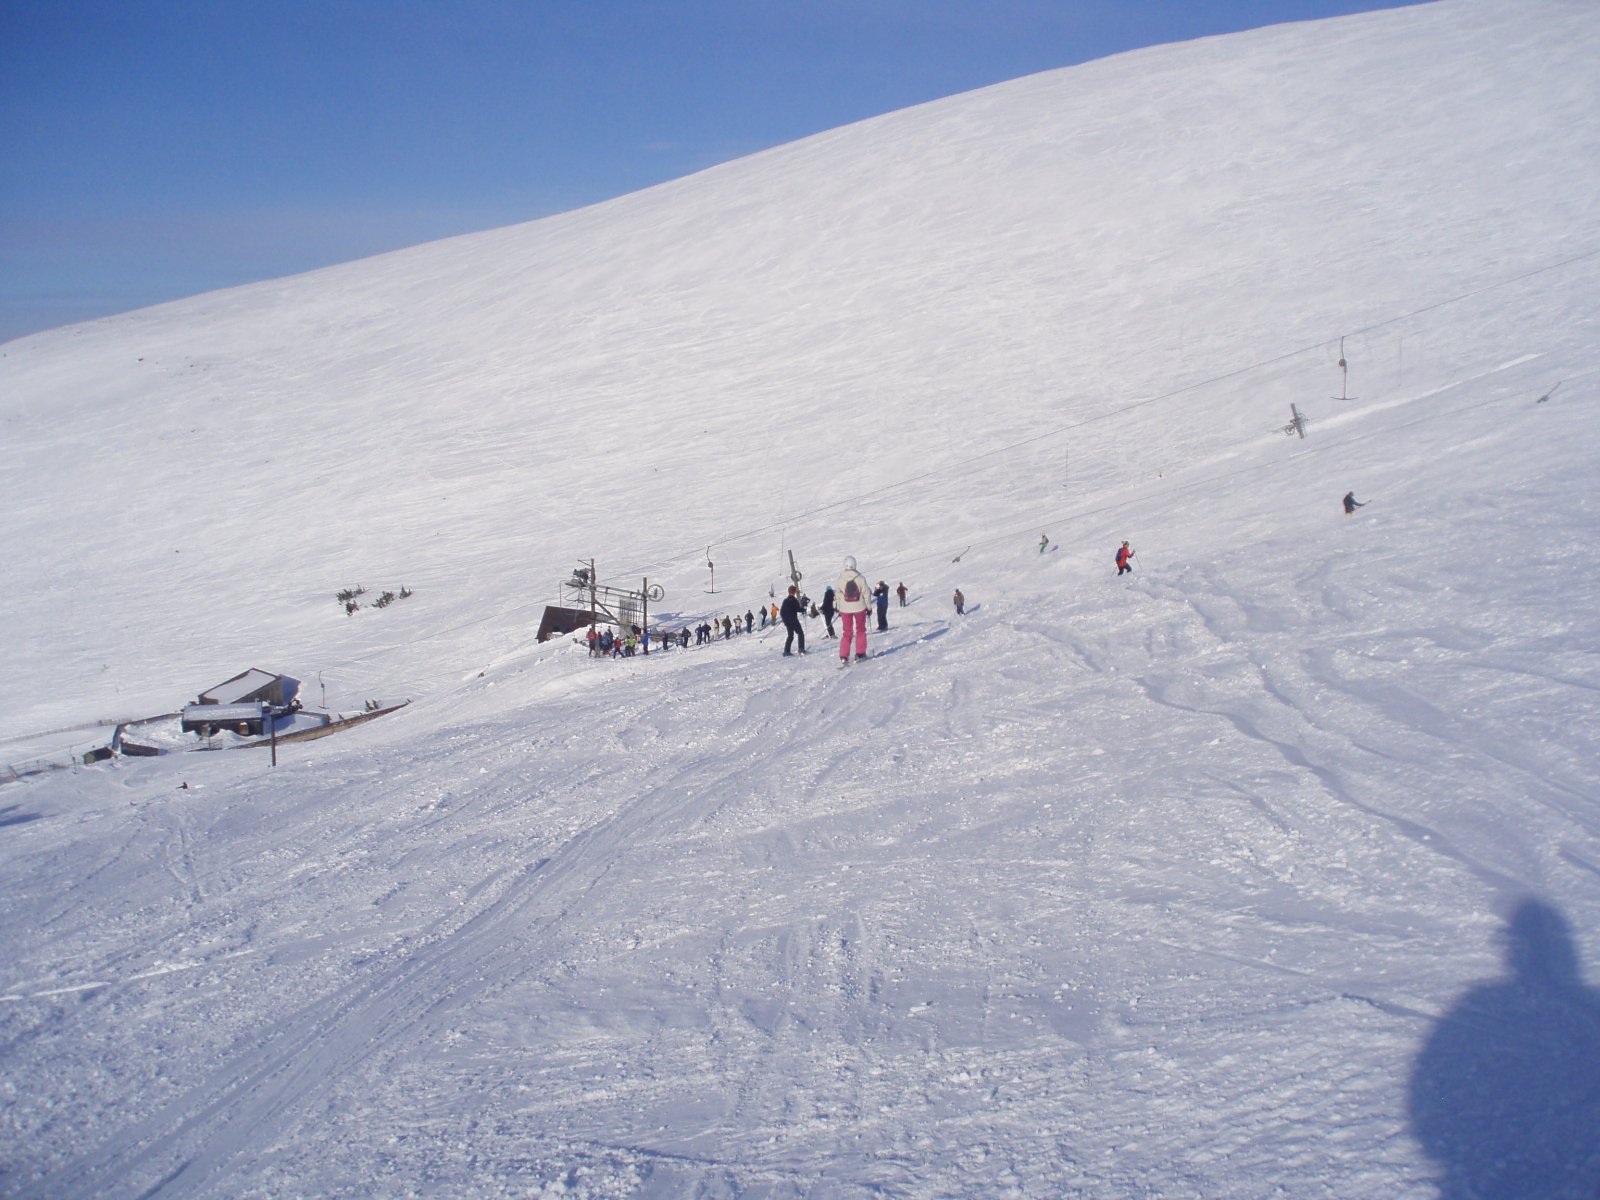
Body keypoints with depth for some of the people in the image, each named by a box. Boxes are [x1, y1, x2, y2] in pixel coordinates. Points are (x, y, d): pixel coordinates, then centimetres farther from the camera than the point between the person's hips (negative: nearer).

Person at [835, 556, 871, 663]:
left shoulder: (840, 579, -7)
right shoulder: (860, 578, -11)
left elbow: (837, 596, 0)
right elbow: (866, 594, -7)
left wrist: (839, 609, 13)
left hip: (845, 609, 1)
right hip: (859, 608, -1)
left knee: (847, 632, 11)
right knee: (860, 630, 17)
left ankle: (843, 656, 3)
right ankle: (860, 653, 13)